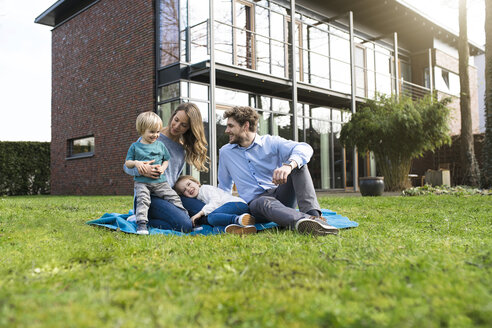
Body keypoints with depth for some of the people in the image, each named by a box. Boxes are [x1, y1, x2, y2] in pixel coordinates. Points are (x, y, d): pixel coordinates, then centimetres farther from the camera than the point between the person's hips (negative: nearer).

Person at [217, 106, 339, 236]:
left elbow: (305, 148, -17)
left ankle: (313, 214, -41)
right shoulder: (225, 152, 13)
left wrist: (288, 165, -37)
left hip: (280, 195, 1)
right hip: (255, 202, 0)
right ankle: (304, 221, -68)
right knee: (265, 203, -38)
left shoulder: (271, 142, 2)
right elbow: (224, 187, 28)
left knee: (297, 163, -23)